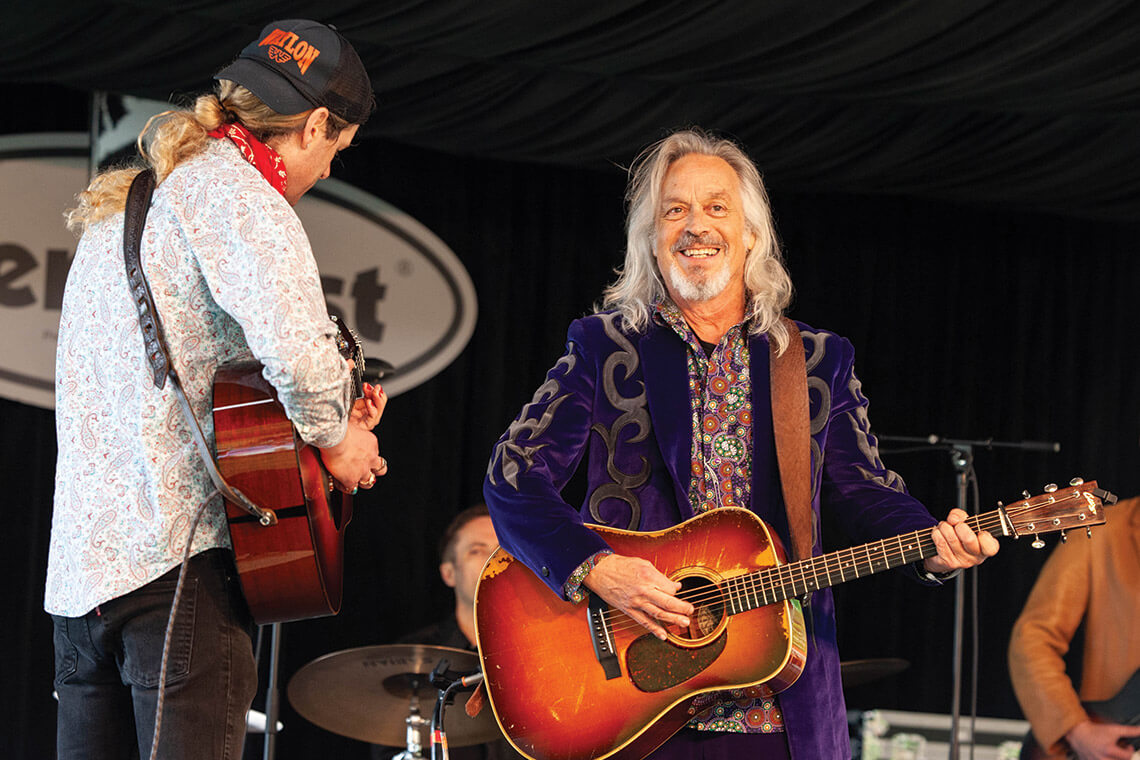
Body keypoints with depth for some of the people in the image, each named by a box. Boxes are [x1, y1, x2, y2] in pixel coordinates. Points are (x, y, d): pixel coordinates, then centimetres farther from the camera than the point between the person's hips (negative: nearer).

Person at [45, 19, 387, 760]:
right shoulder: (232, 187, -6)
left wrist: (330, 413, 22)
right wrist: (334, 435, -7)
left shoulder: (121, 202, 24)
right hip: (177, 559, -9)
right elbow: (292, 340, -25)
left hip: (78, 569, 9)